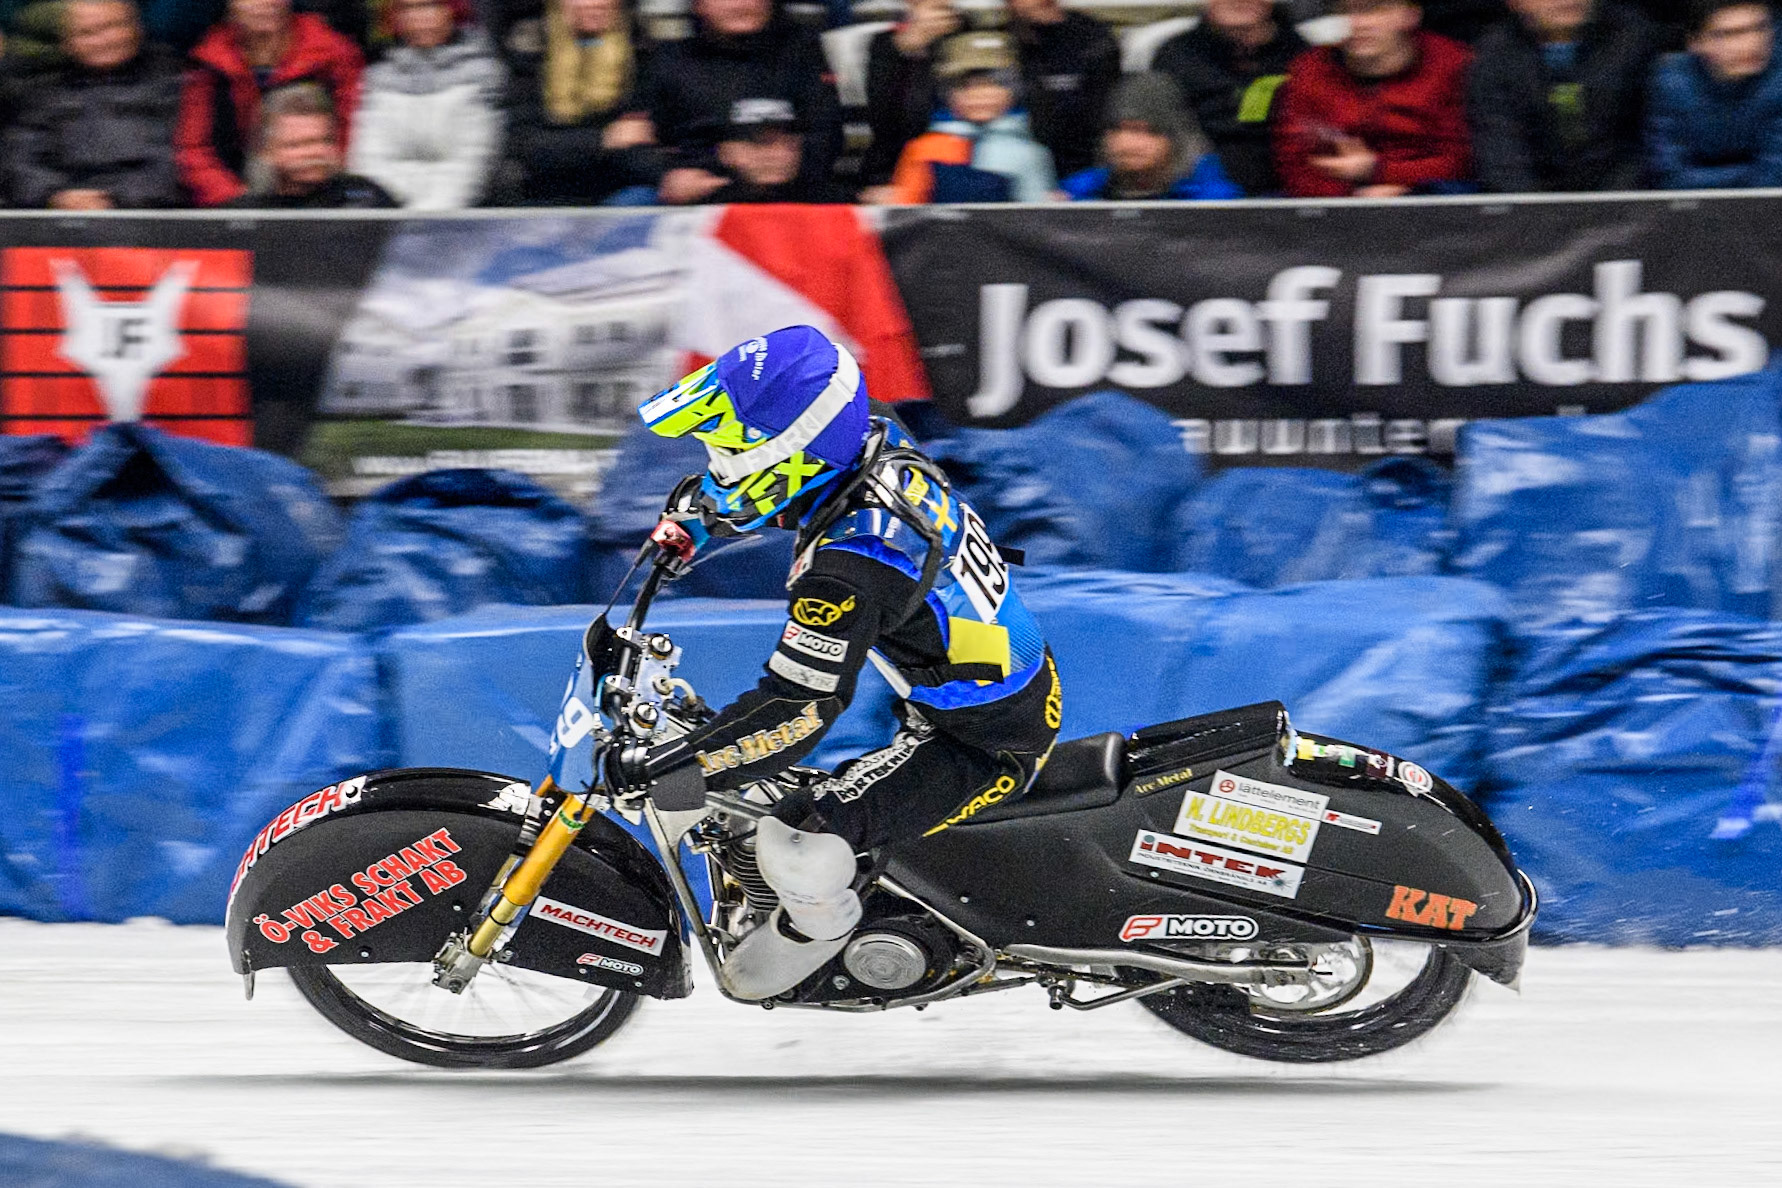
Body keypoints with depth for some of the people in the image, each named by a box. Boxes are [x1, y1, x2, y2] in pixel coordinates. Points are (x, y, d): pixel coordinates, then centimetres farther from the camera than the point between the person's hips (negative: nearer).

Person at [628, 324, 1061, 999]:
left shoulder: (848, 572, -36)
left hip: (986, 752, -9)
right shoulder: (882, 449, -10)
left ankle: (818, 919, 16)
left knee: (794, 848, -19)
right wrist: (702, 516, 13)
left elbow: (793, 716, -34)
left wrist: (650, 770, -30)